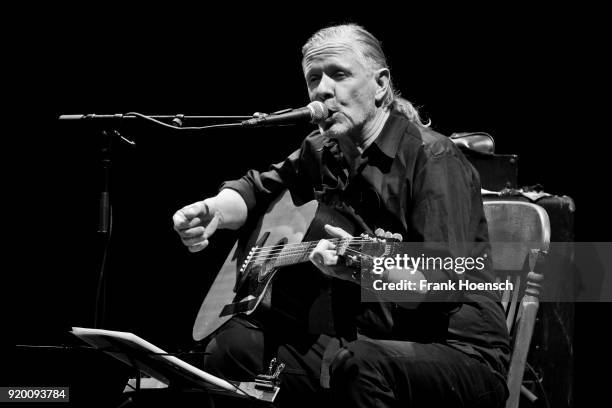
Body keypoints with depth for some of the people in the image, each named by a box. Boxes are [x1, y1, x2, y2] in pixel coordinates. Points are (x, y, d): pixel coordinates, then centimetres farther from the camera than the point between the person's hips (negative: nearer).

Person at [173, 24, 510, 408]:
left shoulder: (432, 159, -12)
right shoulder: (322, 153, 11)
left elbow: (442, 285, -22)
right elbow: (257, 187, 29)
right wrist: (212, 212, 5)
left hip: (464, 351, -7)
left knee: (356, 366, -37)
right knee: (234, 343, -11)